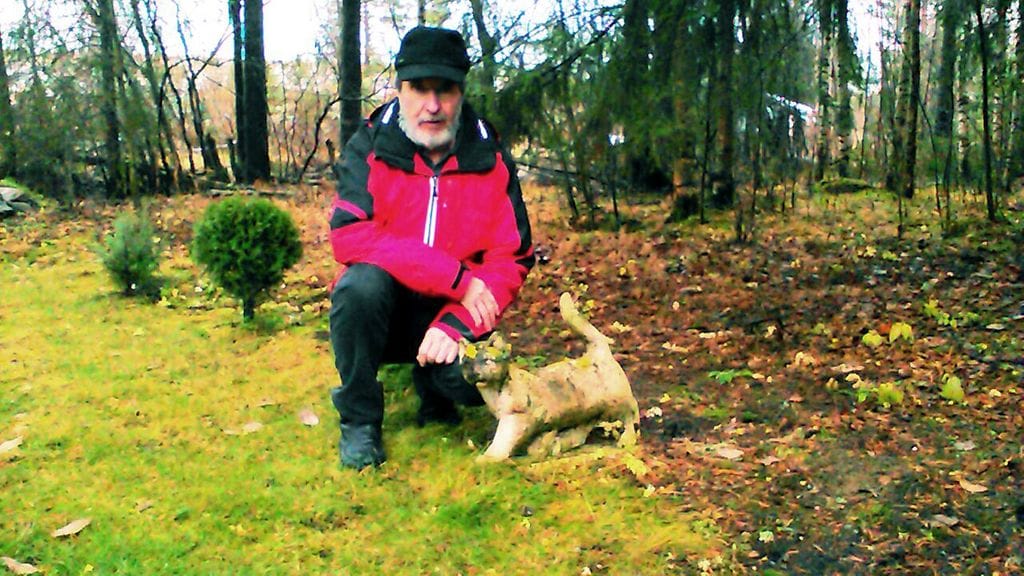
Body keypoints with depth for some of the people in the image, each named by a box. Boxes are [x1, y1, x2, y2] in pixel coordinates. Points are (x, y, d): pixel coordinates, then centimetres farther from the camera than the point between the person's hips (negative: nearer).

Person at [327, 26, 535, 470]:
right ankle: (359, 419, -10)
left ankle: (434, 395, 13)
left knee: (472, 380, -28)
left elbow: (511, 261, -8)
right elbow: (348, 237, -25)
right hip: (382, 312, 0)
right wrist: (456, 275, -29)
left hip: (452, 314, 1)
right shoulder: (369, 148, -10)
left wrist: (453, 322, -24)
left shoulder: (490, 160, -6)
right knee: (363, 282, -33)